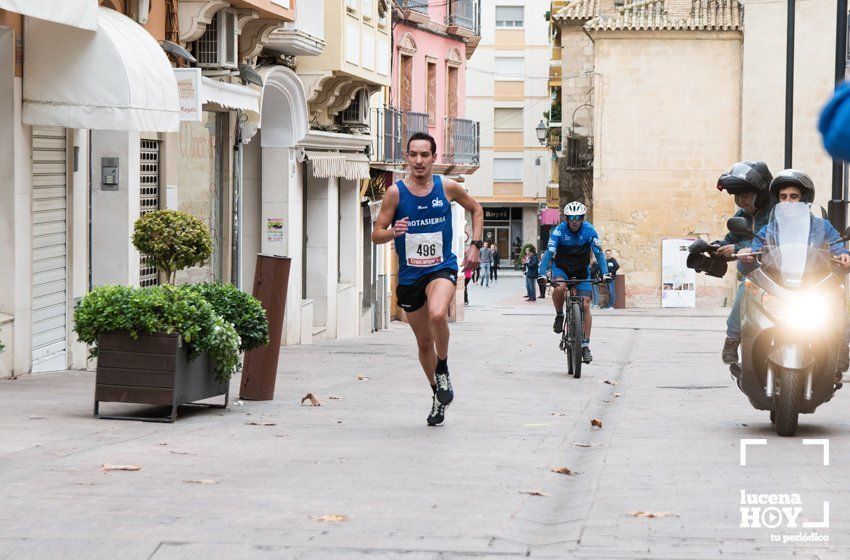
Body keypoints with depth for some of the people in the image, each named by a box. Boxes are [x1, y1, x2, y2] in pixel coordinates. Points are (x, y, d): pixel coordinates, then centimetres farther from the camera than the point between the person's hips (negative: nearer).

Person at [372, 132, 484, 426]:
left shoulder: (448, 187, -5)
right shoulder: (395, 192, -7)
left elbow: (476, 210, 14)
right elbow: (376, 234, -4)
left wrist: (475, 245, 4)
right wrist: (393, 231, -25)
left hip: (441, 268, -2)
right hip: (409, 275, 2)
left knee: (438, 314, -33)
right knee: (424, 341, 12)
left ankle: (443, 370, -8)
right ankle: (438, 393, 34)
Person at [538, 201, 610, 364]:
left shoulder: (589, 230, -17)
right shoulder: (559, 230, -21)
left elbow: (598, 253, -20)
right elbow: (549, 252, -27)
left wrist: (605, 273, -32)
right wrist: (542, 274, -40)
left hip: (582, 271, 1)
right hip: (562, 268, -1)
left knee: (585, 305, -9)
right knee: (559, 288, -35)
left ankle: (585, 345, -4)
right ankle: (559, 315, -6)